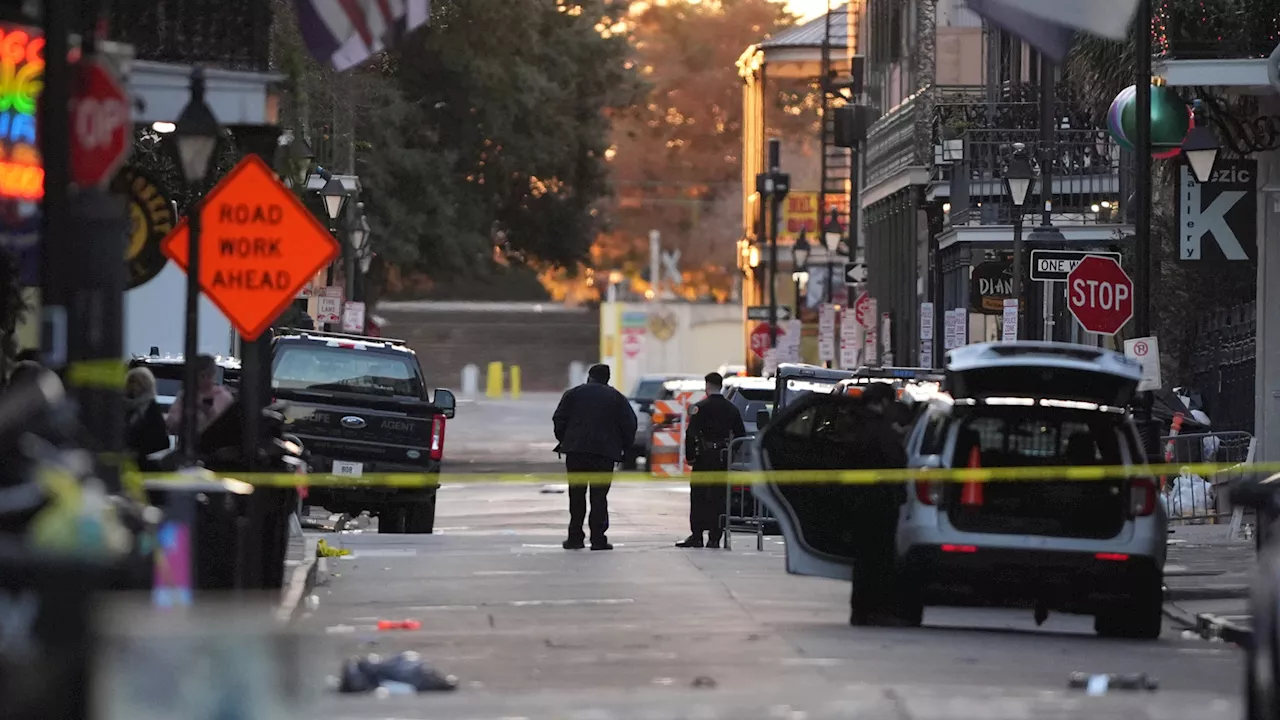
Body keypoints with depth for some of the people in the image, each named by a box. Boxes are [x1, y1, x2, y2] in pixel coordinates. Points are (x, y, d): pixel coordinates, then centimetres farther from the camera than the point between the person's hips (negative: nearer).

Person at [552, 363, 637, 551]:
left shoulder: (573, 394, 6)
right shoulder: (617, 398, 7)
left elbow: (559, 420, 1)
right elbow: (629, 424, 3)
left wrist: (563, 440, 13)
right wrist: (623, 446, 13)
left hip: (576, 451, 0)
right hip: (605, 451, 0)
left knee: (576, 494, 7)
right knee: (599, 496, 0)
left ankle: (575, 537, 6)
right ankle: (598, 538, -5)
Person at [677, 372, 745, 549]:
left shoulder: (700, 408, -8)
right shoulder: (731, 409, 9)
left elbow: (691, 434, -13)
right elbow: (740, 434, 12)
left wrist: (690, 456, -8)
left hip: (705, 458, -4)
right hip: (724, 459, 4)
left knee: (698, 496, -1)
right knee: (719, 497, 5)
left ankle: (696, 535, -5)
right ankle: (715, 537, 3)